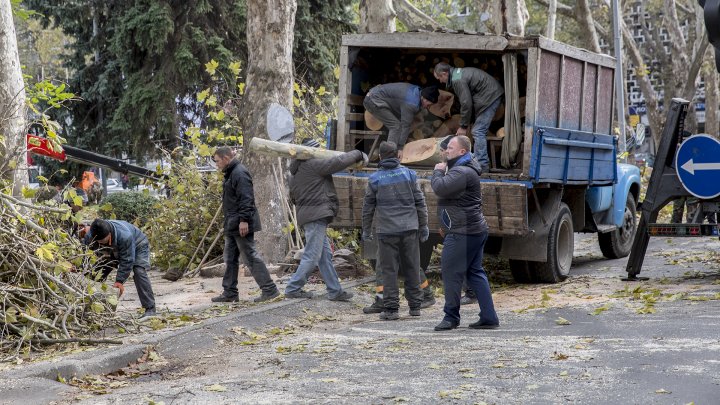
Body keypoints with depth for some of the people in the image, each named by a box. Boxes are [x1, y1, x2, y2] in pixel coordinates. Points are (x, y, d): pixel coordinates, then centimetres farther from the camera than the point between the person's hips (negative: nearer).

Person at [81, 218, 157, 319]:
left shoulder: (125, 236, -45)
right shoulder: (90, 236, -30)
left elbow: (127, 261, -36)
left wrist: (119, 281, -35)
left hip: (137, 246, -6)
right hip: (115, 249, 6)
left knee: (139, 272, -28)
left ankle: (150, 309, -26)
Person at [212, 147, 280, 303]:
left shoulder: (239, 173, -15)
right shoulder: (230, 173, 17)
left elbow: (246, 198, -23)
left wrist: (243, 220, -27)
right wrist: (228, 221, 22)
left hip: (241, 225, -11)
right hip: (232, 225, 11)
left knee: (251, 256, -8)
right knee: (230, 258, 12)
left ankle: (269, 289, -4)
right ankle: (229, 293, 17)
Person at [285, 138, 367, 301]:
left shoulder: (296, 173, 18)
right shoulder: (313, 165, -11)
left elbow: (293, 196, 24)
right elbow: (338, 162, -13)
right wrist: (358, 154, 0)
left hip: (306, 215, 10)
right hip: (316, 216, -10)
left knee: (325, 255, 11)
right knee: (312, 256, -6)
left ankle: (335, 291, 13)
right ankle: (293, 289, -2)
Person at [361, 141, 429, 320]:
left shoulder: (375, 179, 0)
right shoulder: (408, 174, 4)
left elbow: (368, 207, 6)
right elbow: (420, 202, 4)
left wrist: (366, 230, 16)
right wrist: (423, 226, 12)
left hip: (387, 231, -2)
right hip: (410, 228, 2)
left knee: (389, 270, 2)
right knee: (412, 268, 9)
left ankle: (391, 308, -1)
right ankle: (415, 306, 12)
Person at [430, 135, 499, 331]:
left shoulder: (462, 172, -17)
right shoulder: (463, 169, 19)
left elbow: (440, 188, -26)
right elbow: (444, 190, 26)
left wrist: (438, 171, -9)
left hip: (463, 232, -11)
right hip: (476, 229, 11)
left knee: (451, 272, -3)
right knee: (475, 273, 11)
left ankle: (451, 317, 4)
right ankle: (489, 318, 11)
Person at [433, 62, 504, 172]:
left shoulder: (457, 80, -17)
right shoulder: (458, 73, 15)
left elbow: (466, 104, -18)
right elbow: (466, 101, 21)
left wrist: (463, 126, -7)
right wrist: (465, 124, 21)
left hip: (490, 97, -11)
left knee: (478, 131, -11)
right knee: (480, 131, 16)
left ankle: (482, 165, -12)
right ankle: (483, 163, 19)